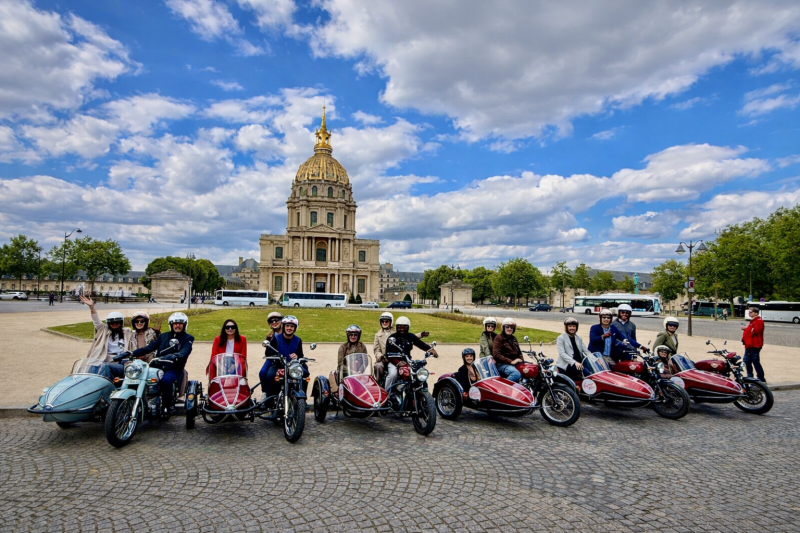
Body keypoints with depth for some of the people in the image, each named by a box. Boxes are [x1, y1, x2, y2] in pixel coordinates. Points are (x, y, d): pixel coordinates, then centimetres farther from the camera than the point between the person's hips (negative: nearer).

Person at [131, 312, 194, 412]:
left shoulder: (188, 338, 6)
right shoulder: (163, 336, 20)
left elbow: (185, 351, -14)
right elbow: (149, 347, 9)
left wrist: (175, 356, -36)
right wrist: (133, 353, -7)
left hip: (174, 369, -4)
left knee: (166, 380, -34)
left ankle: (167, 405, -17)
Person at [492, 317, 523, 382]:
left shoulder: (513, 339, 21)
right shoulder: (499, 338, -3)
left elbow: (519, 352, 27)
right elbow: (496, 355, -13)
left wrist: (521, 359, 4)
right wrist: (510, 361, -19)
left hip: (515, 363, 8)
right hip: (502, 364, -7)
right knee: (516, 374, -34)